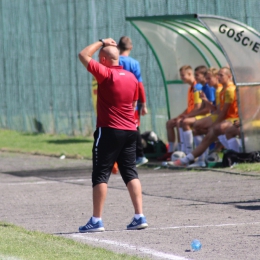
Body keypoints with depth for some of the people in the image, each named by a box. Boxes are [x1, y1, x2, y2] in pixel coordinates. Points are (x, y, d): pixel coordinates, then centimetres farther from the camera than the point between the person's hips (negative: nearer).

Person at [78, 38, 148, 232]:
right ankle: (139, 216, 1)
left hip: (109, 131, -6)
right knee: (131, 173, 8)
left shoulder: (106, 74, -12)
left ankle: (96, 221, -3)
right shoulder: (131, 77, 9)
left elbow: (83, 56, -8)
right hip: (130, 130, 6)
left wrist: (101, 42, 3)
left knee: (101, 175, -2)